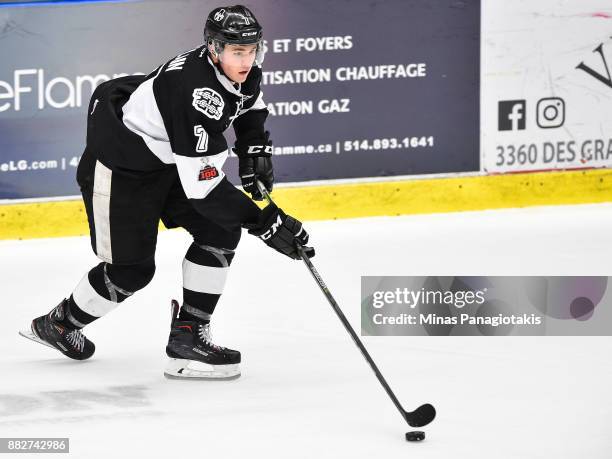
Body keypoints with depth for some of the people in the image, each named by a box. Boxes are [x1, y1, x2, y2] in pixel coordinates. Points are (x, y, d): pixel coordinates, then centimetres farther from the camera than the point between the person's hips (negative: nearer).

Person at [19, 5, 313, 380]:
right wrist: (263, 222, -38)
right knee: (132, 268, 0)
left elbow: (250, 105, 18)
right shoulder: (197, 93, -37)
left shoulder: (242, 69, -11)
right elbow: (203, 187, -37)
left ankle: (189, 336, 2)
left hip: (169, 158, 9)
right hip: (119, 165, -9)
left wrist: (255, 151, 1)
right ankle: (60, 324, 26)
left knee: (221, 232, -4)